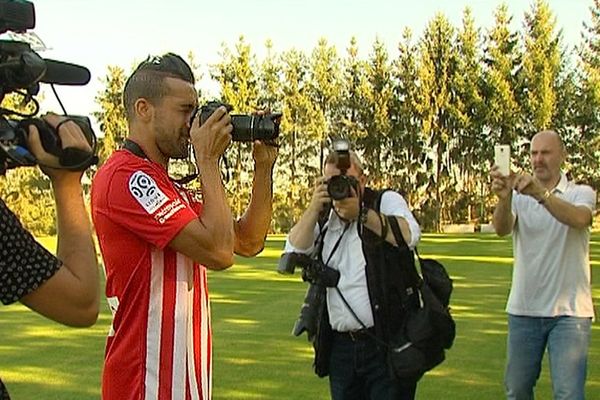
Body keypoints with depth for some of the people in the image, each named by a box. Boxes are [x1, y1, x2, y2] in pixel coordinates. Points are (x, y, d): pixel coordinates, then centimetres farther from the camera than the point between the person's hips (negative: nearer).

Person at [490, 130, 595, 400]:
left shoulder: (581, 193, 0)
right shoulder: (519, 196, 5)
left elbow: (579, 218, -25)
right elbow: (501, 228, -16)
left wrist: (540, 194, -42)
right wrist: (504, 199, -39)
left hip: (569, 310, -3)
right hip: (523, 309, 3)